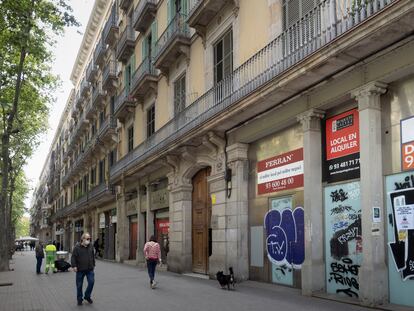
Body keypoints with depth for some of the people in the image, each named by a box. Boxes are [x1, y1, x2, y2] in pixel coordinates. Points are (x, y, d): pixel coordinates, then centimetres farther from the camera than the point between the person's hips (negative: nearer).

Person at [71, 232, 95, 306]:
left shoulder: (90, 247, 8)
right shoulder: (77, 247, -7)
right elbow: (73, 257, -9)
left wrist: (93, 265, 20)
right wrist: (74, 266, -18)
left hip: (90, 269, 4)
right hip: (80, 270, -3)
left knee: (91, 282, -5)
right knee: (79, 285, 5)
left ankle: (87, 296, 16)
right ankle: (80, 299, 21)